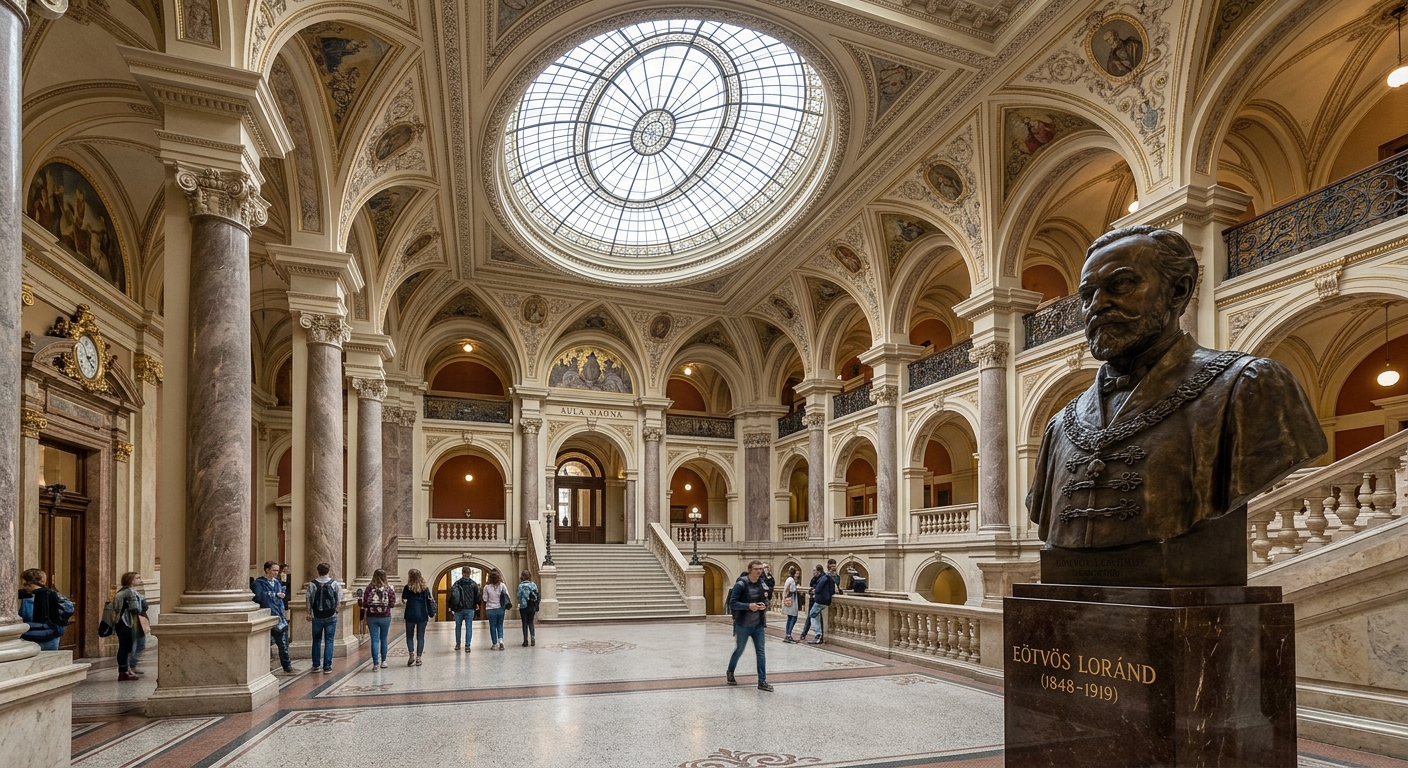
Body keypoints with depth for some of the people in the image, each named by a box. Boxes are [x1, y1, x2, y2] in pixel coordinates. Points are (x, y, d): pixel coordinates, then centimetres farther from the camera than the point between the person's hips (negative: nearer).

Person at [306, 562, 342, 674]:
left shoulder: (312, 584, -4)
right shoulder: (334, 583, -6)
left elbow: (309, 600, -3)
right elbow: (339, 600, -3)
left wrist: (309, 613, 9)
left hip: (317, 617, 1)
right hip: (331, 616, -1)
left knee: (316, 640, 16)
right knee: (329, 641, 4)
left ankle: (315, 665, 21)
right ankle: (327, 667, 2)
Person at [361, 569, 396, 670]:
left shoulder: (369, 588, -6)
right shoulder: (389, 589, -6)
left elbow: (364, 604, -6)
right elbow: (392, 604, -6)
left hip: (371, 617, 0)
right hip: (385, 617, 0)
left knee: (374, 640, 2)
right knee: (384, 639, 15)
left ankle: (375, 663, -4)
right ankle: (383, 661, 23)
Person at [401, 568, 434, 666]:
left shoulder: (407, 587, -5)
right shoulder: (425, 588, 1)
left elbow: (404, 599, 2)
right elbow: (429, 601, 3)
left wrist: (402, 591, 17)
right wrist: (430, 614, 9)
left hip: (410, 615, -1)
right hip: (422, 616, 2)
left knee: (409, 636, 12)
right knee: (420, 637, 7)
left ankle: (411, 655, -3)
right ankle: (418, 658, 6)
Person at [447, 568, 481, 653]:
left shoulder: (456, 583, -1)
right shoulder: (473, 584, -2)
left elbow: (452, 596, 0)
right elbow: (477, 596, 2)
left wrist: (451, 607, 8)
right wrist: (477, 604, 19)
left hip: (458, 609, 1)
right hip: (470, 609, -1)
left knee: (458, 627, 15)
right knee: (469, 627, 1)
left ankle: (457, 644, 23)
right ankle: (467, 646, -3)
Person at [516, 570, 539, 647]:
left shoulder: (521, 586, -10)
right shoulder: (534, 585, 1)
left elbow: (519, 598, -9)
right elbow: (537, 597, 5)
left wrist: (518, 610, 0)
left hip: (523, 607, -3)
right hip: (532, 607, 3)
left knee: (525, 624, 7)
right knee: (530, 623, 16)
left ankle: (526, 641, 8)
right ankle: (532, 636, -3)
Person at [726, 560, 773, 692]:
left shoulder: (763, 584, 2)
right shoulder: (741, 584, -14)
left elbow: (767, 599, 16)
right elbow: (732, 603, -16)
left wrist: (765, 604, -7)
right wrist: (748, 606, -27)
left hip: (758, 625, 4)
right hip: (743, 625, -4)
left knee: (761, 652, 2)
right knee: (739, 650, 12)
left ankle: (762, 681, 8)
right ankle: (730, 673, 36)